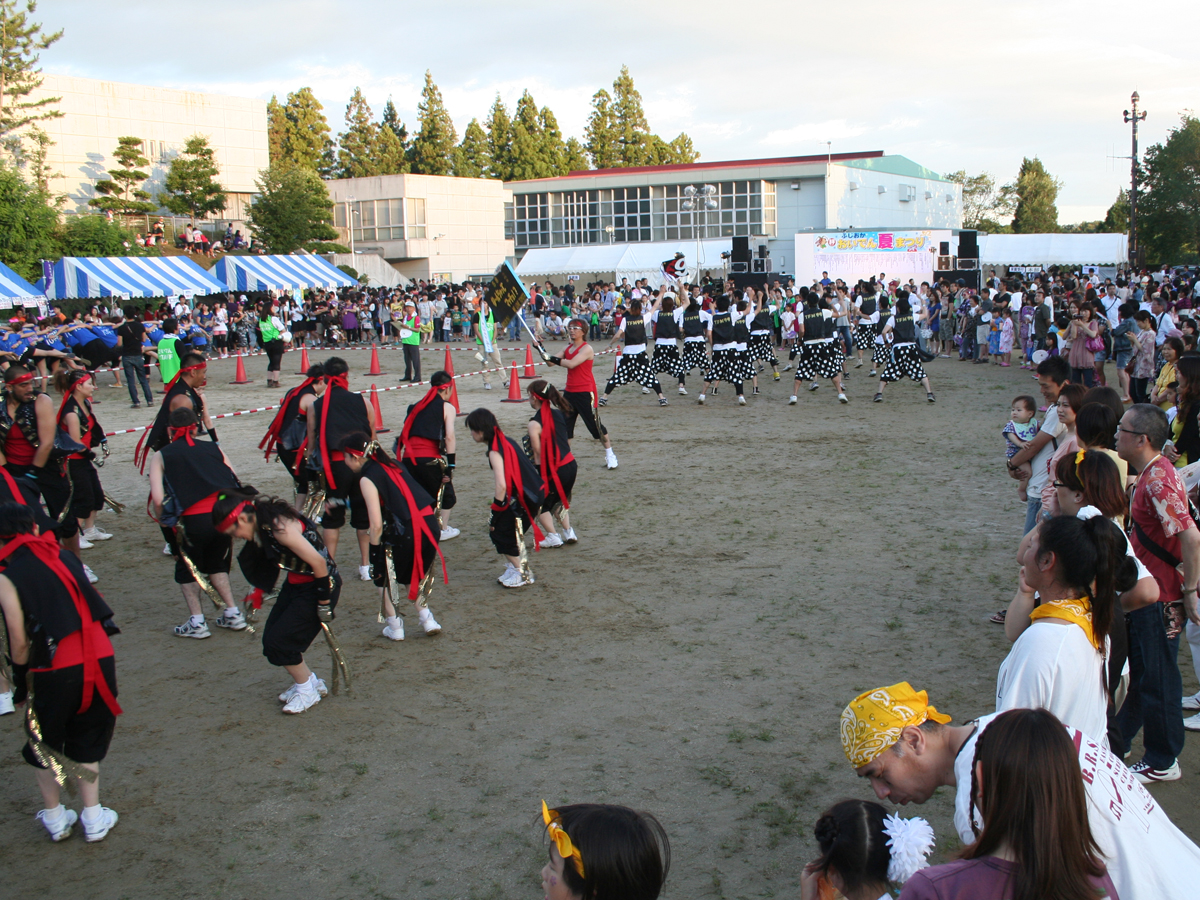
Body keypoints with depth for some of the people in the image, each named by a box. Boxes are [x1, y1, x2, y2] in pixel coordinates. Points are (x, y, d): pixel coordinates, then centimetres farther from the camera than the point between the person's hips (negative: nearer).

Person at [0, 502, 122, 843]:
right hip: (99, 659, 4)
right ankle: (93, 818, 24)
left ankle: (55, 818, 32)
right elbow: (88, 607, 8)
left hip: (54, 671, -4)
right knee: (87, 742, 21)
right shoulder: (65, 556, 9)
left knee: (45, 747, 21)